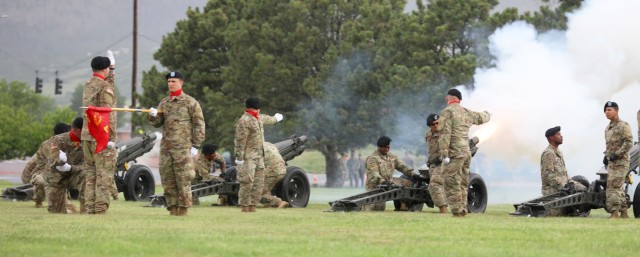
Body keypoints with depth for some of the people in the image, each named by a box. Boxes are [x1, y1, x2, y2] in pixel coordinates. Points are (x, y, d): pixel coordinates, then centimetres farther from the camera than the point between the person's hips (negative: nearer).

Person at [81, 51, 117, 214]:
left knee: (91, 173, 10)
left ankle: (90, 208, 9)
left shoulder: (88, 85, 13)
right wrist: (111, 138, -16)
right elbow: (107, 114, -16)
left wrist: (112, 68, 43)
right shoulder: (105, 87, -11)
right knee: (103, 174, -7)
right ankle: (100, 209, -11)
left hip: (87, 135, 8)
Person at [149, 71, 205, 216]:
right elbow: (157, 123, 13)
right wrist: (153, 115, -10)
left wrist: (195, 146, -8)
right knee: (167, 178, 4)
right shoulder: (164, 103, 15)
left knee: (183, 178, -7)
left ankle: (184, 207, -2)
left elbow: (199, 125, -2)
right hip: (166, 146, 5)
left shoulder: (190, 102, 0)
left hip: (183, 147, -5)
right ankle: (172, 207, 10)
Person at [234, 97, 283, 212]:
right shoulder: (244, 121, -15)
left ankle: (252, 205, 8)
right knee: (247, 182, -11)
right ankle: (245, 206, -6)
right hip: (248, 157, -9)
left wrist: (275, 118, 59)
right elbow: (240, 141, -19)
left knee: (259, 183, 5)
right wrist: (239, 158, -22)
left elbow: (266, 119, 40)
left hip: (259, 157, 9)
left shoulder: (258, 118, 15)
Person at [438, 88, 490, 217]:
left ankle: (457, 211, -12)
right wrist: (487, 114, 57)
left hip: (454, 154, -7)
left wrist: (444, 153, -20)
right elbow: (480, 118, 33)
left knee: (451, 184, -7)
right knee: (462, 184, 13)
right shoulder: (466, 112, 14)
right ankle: (462, 210, 12)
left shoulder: (447, 112, -8)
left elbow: (445, 134, -17)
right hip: (466, 152, 7)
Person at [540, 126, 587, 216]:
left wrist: (570, 182, 6)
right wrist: (562, 186, -18)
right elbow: (548, 175, -16)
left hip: (562, 188, 9)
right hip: (552, 191, -9)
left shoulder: (559, 153, 21)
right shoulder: (548, 154, -10)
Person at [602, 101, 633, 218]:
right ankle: (623, 213, 16)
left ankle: (615, 214, -18)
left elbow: (629, 143, -17)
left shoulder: (624, 126, -9)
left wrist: (617, 154, -21)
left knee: (614, 187, -16)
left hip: (620, 162, -9)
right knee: (619, 188, 11)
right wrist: (606, 155, 14)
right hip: (611, 162, 9)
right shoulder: (608, 128, 18)